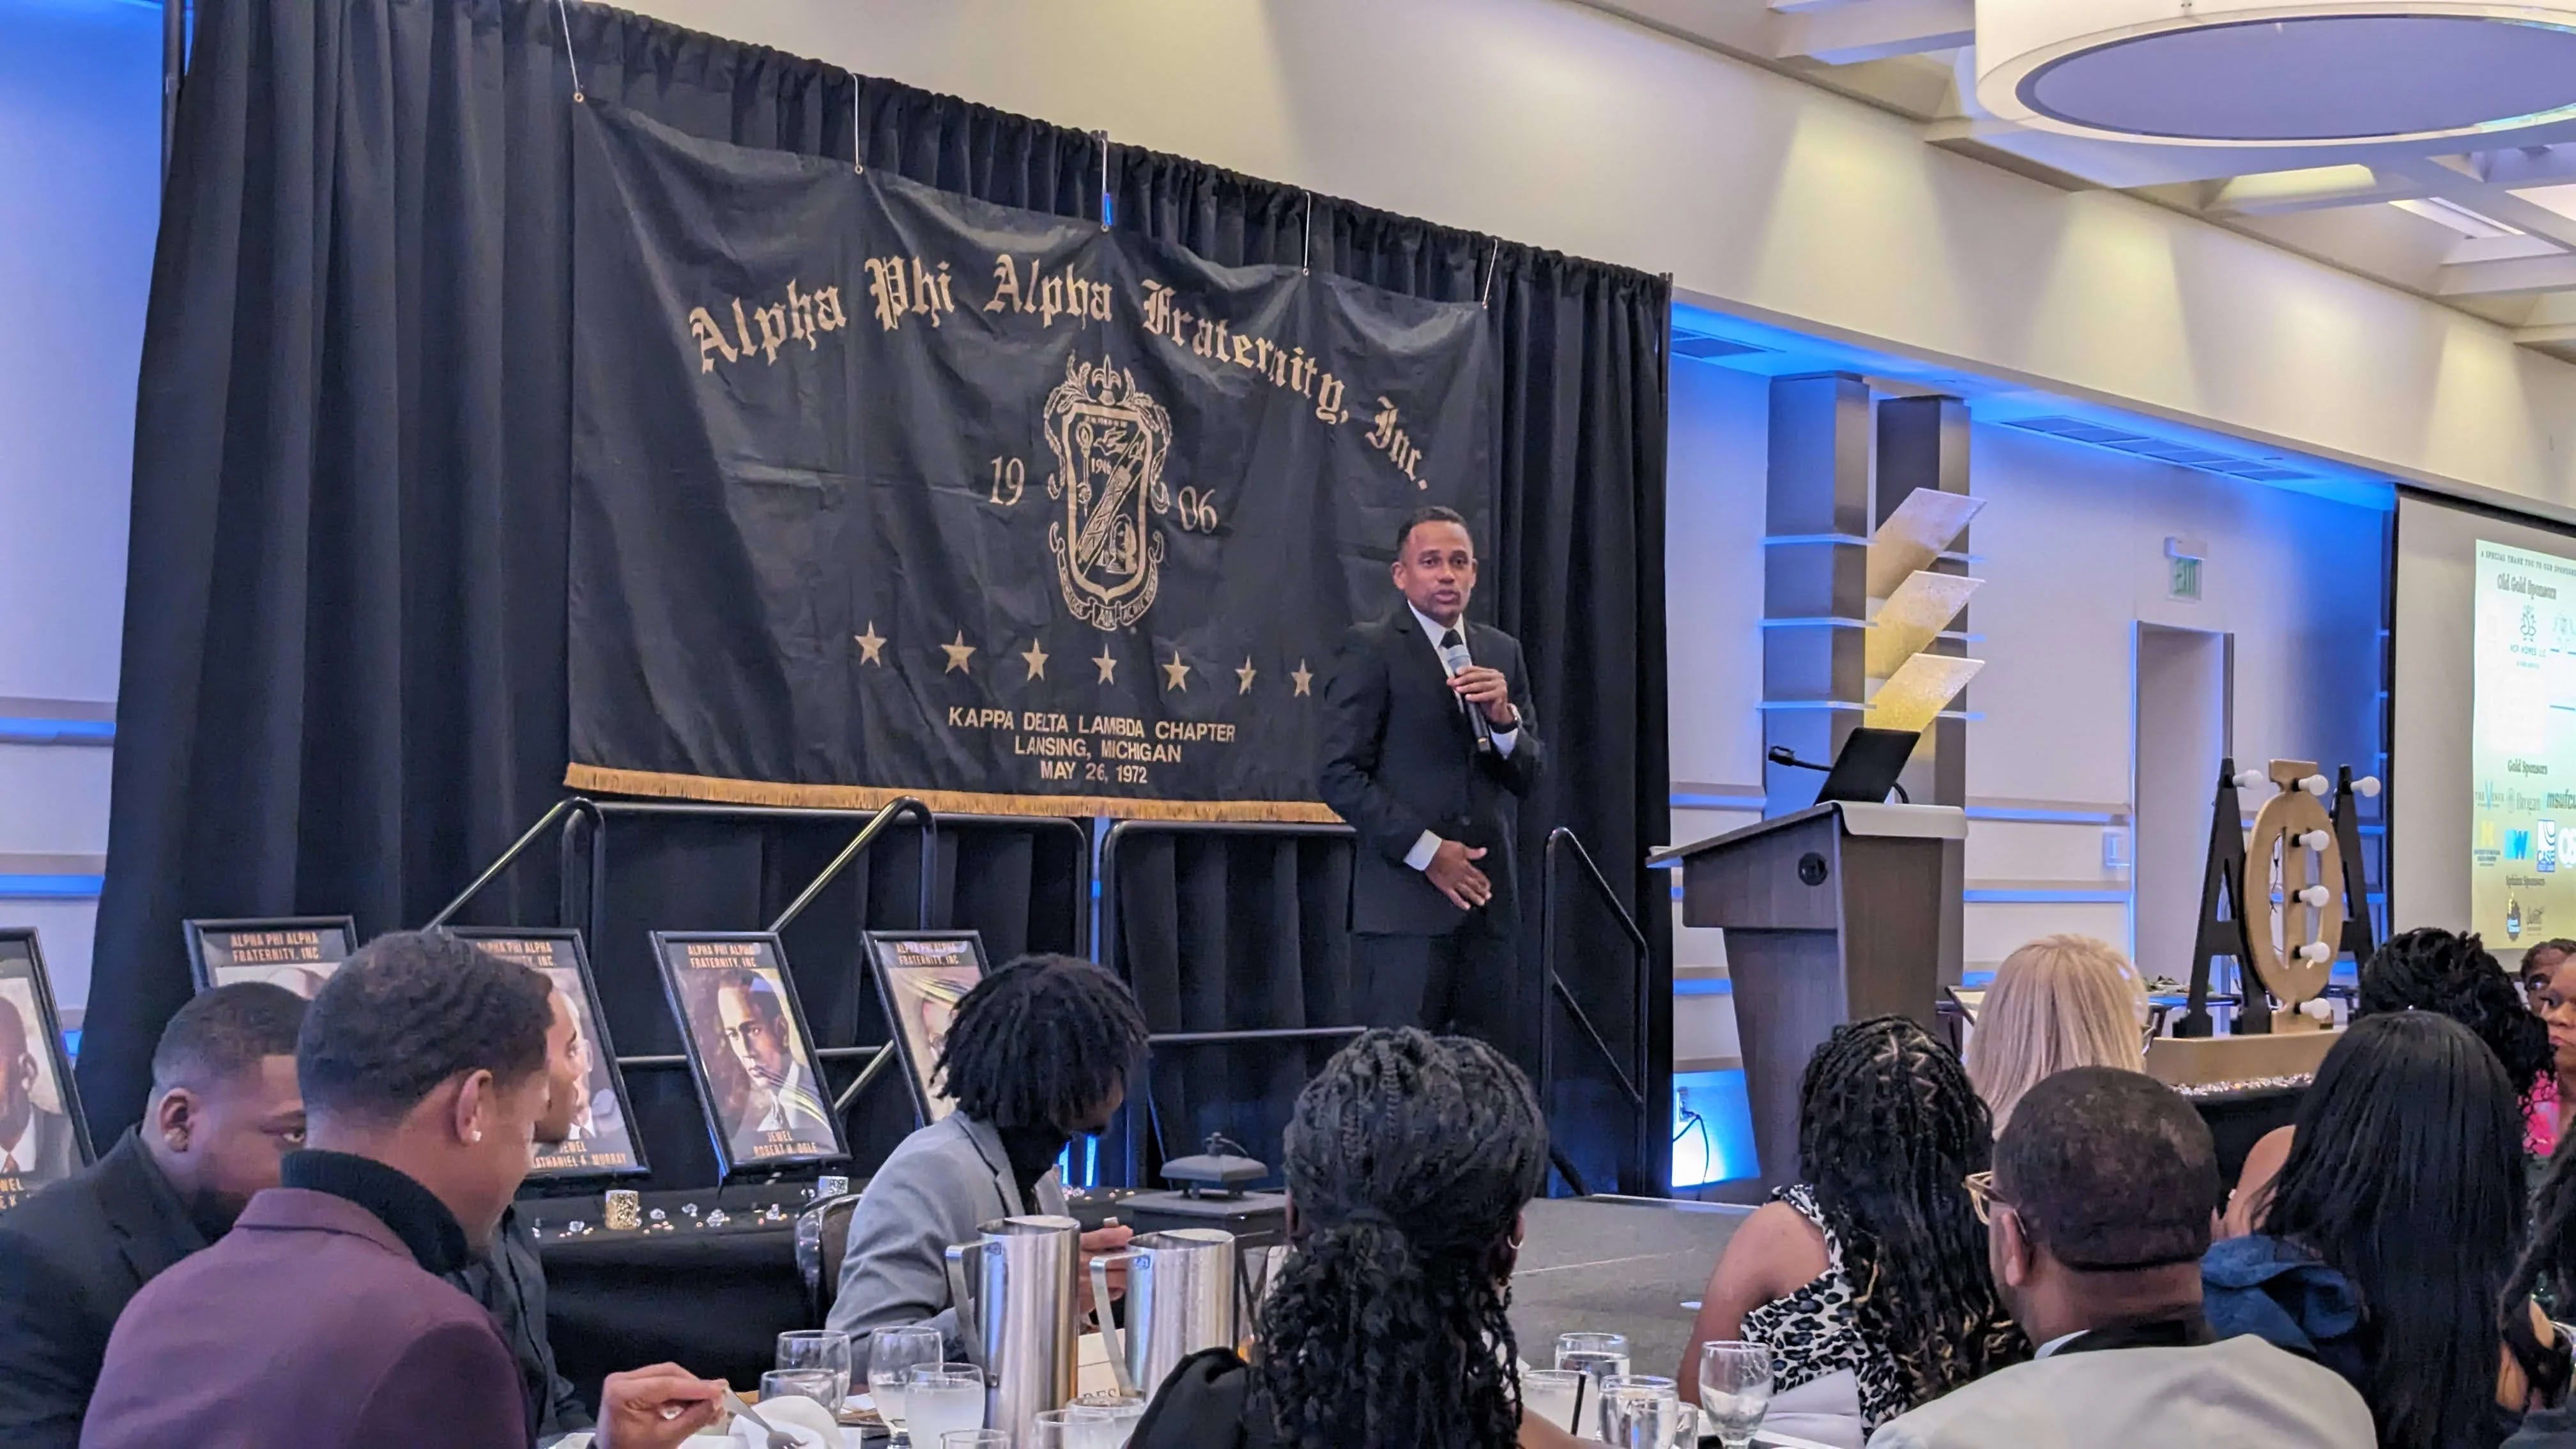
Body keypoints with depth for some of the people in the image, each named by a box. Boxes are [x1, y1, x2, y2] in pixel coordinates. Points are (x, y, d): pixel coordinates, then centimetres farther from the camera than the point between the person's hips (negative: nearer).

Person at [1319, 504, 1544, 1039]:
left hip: (1490, 899, 5)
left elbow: (1529, 774, 14)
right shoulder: (1370, 649, -1)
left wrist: (1505, 717, -7)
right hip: (1405, 902, -5)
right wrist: (1426, 852, -13)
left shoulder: (1502, 652, 16)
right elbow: (1341, 775, -8)